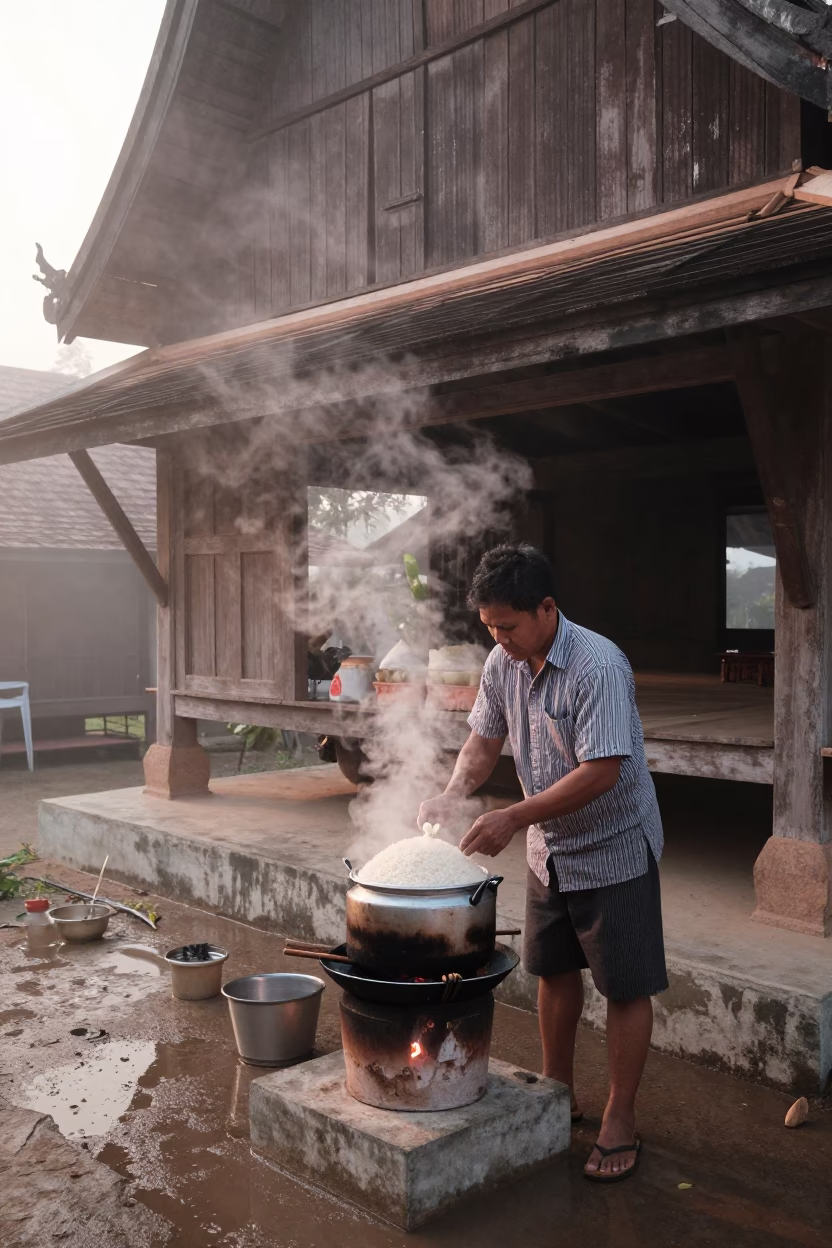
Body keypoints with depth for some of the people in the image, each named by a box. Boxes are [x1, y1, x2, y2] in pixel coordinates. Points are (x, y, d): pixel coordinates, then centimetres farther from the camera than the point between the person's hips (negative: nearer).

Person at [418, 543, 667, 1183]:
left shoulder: (599, 667, -27)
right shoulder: (504, 663, -4)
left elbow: (601, 772, -30)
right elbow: (485, 740, 6)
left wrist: (513, 818, -30)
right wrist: (451, 796, -13)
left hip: (613, 848, -7)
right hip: (550, 847, 7)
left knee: (626, 986, 2)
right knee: (554, 970, 18)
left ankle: (620, 1123, 18)